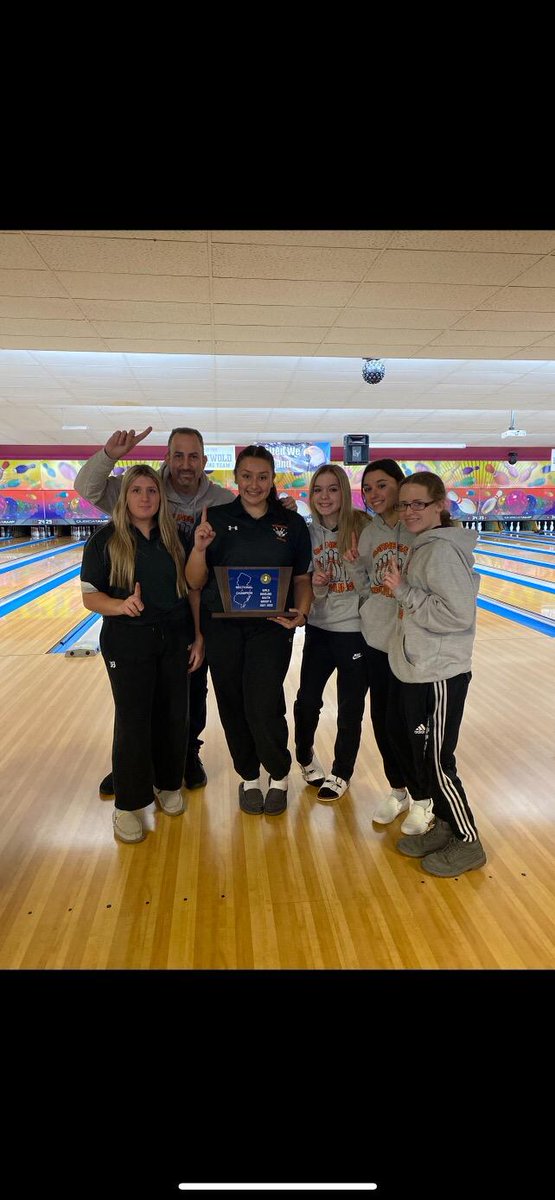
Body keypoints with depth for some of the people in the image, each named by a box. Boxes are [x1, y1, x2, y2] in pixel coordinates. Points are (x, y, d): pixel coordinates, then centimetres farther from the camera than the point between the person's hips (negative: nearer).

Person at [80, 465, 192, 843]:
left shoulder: (173, 537, 4)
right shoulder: (106, 540, -6)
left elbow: (191, 586, 10)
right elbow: (90, 596, -8)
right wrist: (120, 606, -25)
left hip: (173, 639, 4)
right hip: (128, 642, -3)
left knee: (174, 715, 10)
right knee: (133, 720, 1)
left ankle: (168, 784, 32)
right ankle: (128, 805, 17)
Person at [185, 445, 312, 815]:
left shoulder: (292, 524, 3)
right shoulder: (216, 519, 1)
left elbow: (302, 578, 6)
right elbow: (195, 583, 1)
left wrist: (301, 612, -13)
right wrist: (200, 549, -18)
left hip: (271, 627, -1)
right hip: (223, 628, 2)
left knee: (263, 707, -9)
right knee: (233, 707, 9)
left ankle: (279, 775, 20)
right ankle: (248, 777, 32)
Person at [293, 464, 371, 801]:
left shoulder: (363, 525, -10)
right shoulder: (308, 532, 2)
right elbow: (305, 588, 6)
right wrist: (315, 584, -14)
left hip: (357, 629, -3)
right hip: (319, 628, 4)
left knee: (350, 708, 10)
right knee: (307, 700, 12)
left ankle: (341, 774, 31)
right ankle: (306, 758, 40)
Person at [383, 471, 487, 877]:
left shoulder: (441, 550, -19)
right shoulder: (423, 547, 10)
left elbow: (458, 615, -25)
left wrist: (404, 591, -21)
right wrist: (401, 587, 2)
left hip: (439, 676, -9)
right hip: (419, 672, 9)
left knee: (437, 761, 3)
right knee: (423, 756, 18)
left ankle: (468, 843, 20)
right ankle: (444, 826, 34)